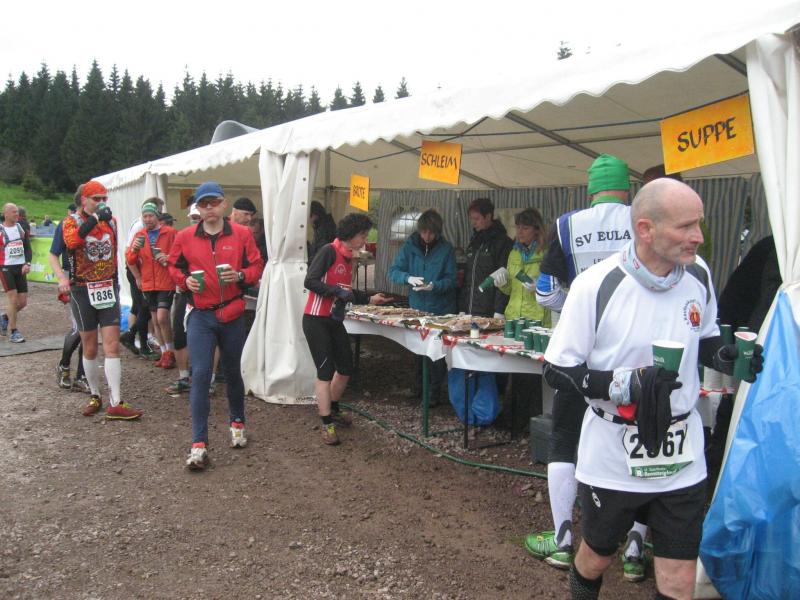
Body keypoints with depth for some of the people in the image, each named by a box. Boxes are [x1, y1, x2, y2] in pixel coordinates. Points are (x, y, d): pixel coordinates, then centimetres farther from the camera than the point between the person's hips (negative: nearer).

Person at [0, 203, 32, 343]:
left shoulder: (21, 227, 8)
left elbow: (28, 247, 9)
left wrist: (27, 263, -6)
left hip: (21, 267, 5)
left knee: (22, 302, 4)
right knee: (13, 298, -12)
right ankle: (14, 332, -3)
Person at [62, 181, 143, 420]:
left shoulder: (111, 221, 7)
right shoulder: (72, 221, -5)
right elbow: (71, 241, -29)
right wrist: (95, 218, -36)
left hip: (108, 290, 2)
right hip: (83, 291, -2)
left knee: (112, 347, -5)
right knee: (90, 349, 8)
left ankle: (115, 403, -6)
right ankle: (95, 396, 25)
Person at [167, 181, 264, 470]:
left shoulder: (241, 234, -1)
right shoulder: (185, 237, 0)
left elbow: (257, 267, 3)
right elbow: (174, 267, 12)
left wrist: (240, 276, -16)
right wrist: (185, 280, -8)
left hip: (232, 315, 1)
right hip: (200, 316, -1)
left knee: (233, 371, 15)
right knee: (200, 374, -8)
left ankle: (237, 422, 39)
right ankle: (199, 444, -4)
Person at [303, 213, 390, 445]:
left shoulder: (348, 257, 11)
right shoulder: (329, 251, -15)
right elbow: (310, 281, -21)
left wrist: (369, 299, 15)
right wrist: (337, 290, -26)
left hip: (335, 321, 9)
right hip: (316, 320, -9)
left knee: (346, 369, 14)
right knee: (325, 371, -6)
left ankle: (332, 409, 36)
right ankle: (327, 425, 2)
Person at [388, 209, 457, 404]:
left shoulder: (446, 249, -9)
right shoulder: (410, 245, -4)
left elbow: (450, 279, -10)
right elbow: (393, 271, -6)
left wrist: (434, 286, -29)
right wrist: (408, 278, -26)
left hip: (440, 309, -3)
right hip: (416, 307, 3)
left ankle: (435, 391, 14)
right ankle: (420, 385, 34)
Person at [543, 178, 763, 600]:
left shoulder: (698, 273, -4)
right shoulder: (596, 285, -19)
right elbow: (556, 371, -14)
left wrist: (722, 356, -9)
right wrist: (623, 383, -29)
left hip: (682, 457, 3)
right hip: (612, 456, -3)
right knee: (596, 558, 21)